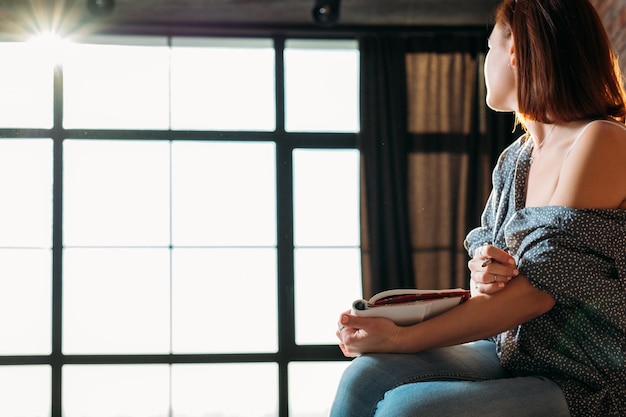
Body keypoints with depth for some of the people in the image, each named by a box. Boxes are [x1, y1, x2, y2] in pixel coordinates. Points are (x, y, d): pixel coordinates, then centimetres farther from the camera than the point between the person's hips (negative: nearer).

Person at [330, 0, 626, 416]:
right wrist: (482, 274, -11)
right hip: (506, 357, 7)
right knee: (366, 377, -16)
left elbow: (538, 289, -19)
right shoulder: (514, 159, 12)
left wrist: (402, 338, -17)